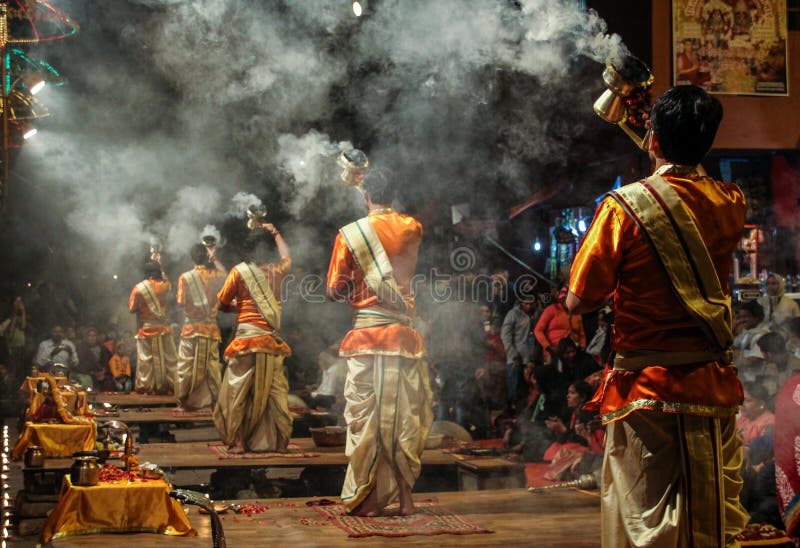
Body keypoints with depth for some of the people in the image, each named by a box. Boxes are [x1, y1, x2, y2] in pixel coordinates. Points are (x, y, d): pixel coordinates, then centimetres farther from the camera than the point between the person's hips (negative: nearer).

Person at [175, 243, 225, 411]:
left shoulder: (185, 277, -7)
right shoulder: (215, 276, 1)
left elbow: (181, 301, -5)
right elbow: (223, 272, 24)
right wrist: (213, 258, 30)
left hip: (191, 327, -2)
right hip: (211, 328, 2)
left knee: (187, 368, 5)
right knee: (212, 367, 7)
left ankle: (186, 402, 7)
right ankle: (214, 401, 7)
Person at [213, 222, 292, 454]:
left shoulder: (238, 271, -1)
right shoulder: (277, 271, 8)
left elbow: (222, 305, 5)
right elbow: (287, 257, 32)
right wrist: (275, 232, 39)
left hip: (246, 338, -3)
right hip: (272, 340, 3)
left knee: (239, 391, 4)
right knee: (275, 391, 8)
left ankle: (239, 442, 1)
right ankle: (280, 441, 9)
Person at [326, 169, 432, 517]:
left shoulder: (350, 234, -4)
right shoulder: (413, 229, 6)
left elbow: (335, 291, -1)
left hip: (367, 335, -3)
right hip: (404, 334, 3)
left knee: (366, 415, 2)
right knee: (405, 414, 8)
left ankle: (367, 498, 4)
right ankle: (405, 495, 11)